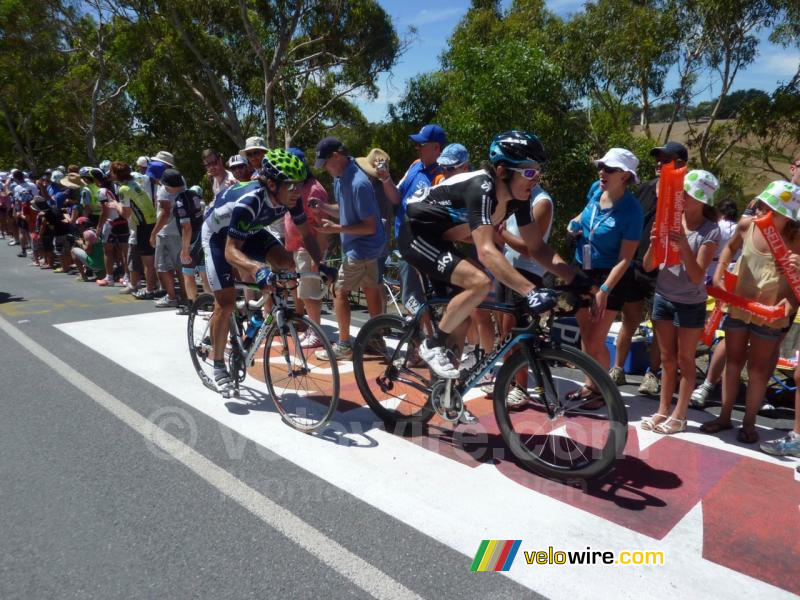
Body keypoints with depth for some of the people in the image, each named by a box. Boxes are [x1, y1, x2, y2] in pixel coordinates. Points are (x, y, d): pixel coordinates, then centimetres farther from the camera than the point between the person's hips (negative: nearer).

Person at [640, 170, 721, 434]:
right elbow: (648, 267, -6)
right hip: (662, 298, 4)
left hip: (690, 304, -4)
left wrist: (684, 247, -33)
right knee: (667, 358, 14)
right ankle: (663, 410, 25)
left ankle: (679, 415, 20)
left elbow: (697, 276, -20)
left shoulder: (710, 231, -13)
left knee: (685, 360, 8)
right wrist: (654, 243, -25)